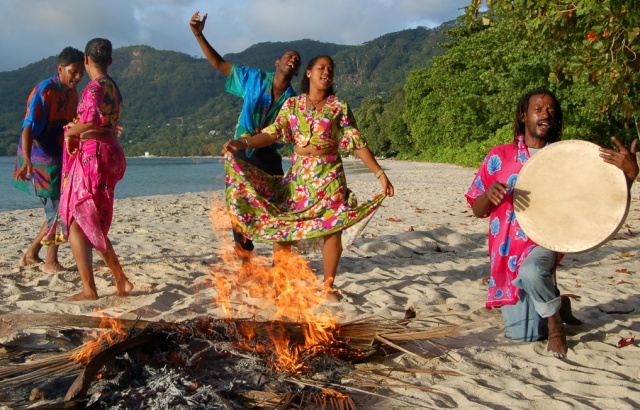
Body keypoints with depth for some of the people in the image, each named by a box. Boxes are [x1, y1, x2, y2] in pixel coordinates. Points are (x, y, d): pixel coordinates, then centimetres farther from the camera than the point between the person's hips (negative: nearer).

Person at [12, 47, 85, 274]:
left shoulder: (72, 94, 10)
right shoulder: (45, 91, -17)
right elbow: (29, 127, -25)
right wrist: (26, 161, -37)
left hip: (60, 161, 9)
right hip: (42, 161, -9)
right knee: (57, 212, -4)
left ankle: (31, 254, 26)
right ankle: (51, 263, 9)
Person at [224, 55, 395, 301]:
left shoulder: (339, 107, 0)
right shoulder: (292, 104, 5)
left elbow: (358, 143, -2)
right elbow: (271, 134, -4)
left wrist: (380, 174, -6)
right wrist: (243, 144, -21)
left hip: (329, 175, -1)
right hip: (298, 174, 2)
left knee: (333, 228, -6)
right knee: (279, 224, -1)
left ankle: (328, 287, 10)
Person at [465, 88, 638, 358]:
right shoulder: (500, 156, 2)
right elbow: (477, 210, 2)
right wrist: (490, 195, -21)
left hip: (544, 243, -2)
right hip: (508, 252, 2)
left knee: (531, 271, -39)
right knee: (519, 334, 5)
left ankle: (554, 318, -8)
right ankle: (556, 307, 37)